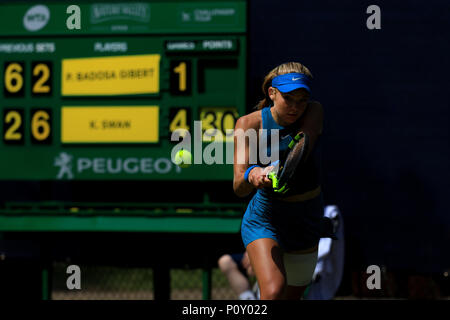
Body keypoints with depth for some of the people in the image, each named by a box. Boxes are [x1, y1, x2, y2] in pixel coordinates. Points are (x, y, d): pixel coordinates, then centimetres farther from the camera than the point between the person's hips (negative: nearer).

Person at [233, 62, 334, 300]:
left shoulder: (314, 113, -14)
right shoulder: (249, 124, -18)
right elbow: (238, 187, -28)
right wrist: (252, 175, -53)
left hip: (307, 222, 3)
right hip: (264, 220, -3)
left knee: (291, 297, 14)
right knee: (273, 292, -27)